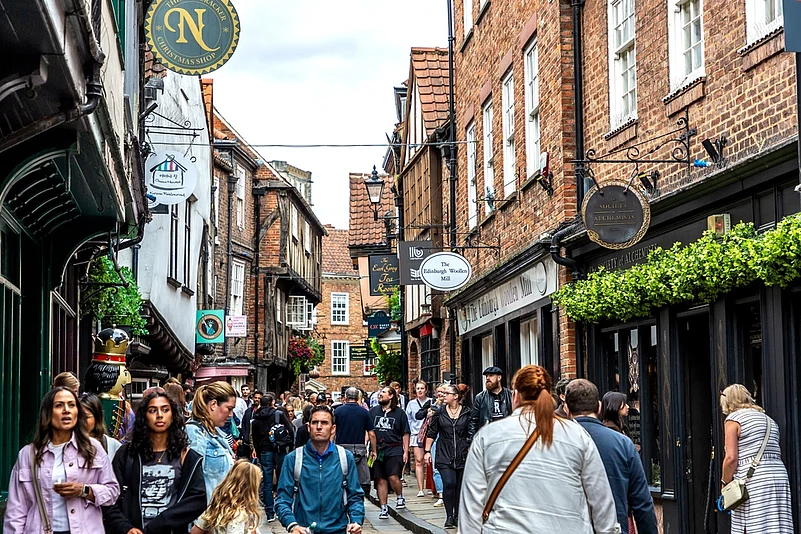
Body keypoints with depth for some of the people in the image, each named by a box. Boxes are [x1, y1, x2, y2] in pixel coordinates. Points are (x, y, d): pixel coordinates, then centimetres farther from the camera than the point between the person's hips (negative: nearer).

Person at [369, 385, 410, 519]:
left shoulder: (399, 413, 5)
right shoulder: (373, 411, 11)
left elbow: (405, 433, 7)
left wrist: (406, 451, 2)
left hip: (394, 449, -3)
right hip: (377, 450, 3)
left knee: (393, 477, -15)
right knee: (380, 480, 3)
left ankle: (400, 498, 12)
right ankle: (383, 508, 10)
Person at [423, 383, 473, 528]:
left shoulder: (466, 413, 3)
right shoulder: (440, 413, 5)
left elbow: (472, 434, 6)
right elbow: (431, 433, 11)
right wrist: (427, 451, 7)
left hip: (462, 456, 0)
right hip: (444, 456, 0)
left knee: (460, 486, 5)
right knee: (449, 484, -15)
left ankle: (457, 516, 18)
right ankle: (449, 516, -6)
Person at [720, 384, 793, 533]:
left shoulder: (733, 419, 1)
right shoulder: (768, 419, 23)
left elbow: (731, 458, -9)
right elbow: (776, 453, 15)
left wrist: (725, 482, 3)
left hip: (752, 482, -7)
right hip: (779, 475, 7)